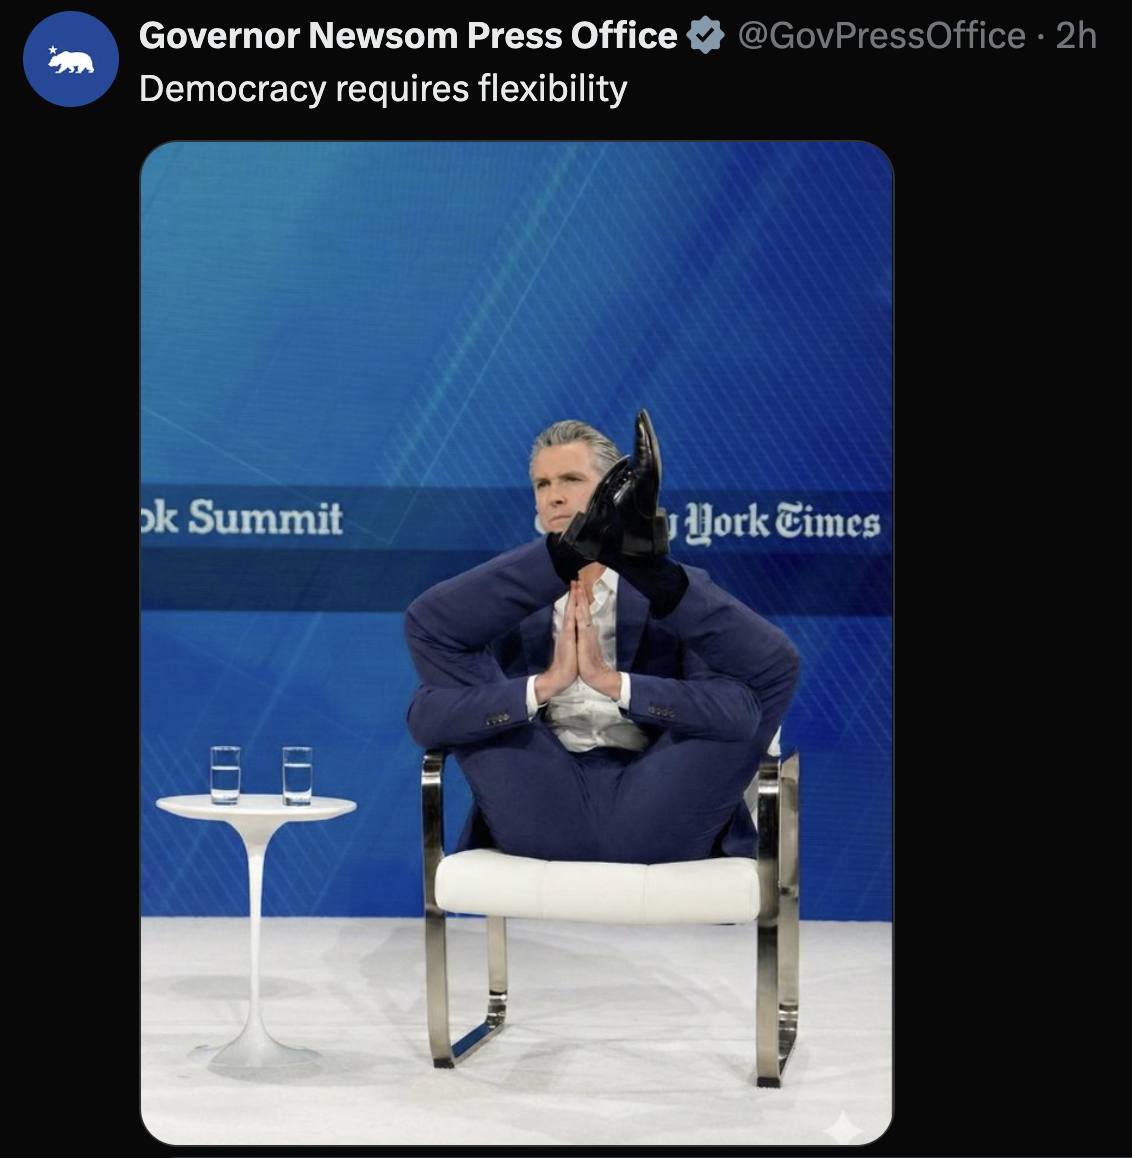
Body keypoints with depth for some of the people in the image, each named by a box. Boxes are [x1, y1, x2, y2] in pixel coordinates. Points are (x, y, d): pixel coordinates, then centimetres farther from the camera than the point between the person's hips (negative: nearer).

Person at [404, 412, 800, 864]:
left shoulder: (677, 595, 16)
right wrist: (544, 685, -14)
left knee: (772, 665, -13)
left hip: (654, 821, 0)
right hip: (542, 820, 0)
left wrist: (613, 682, -16)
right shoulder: (504, 606, 19)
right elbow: (425, 720, 0)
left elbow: (739, 712, -4)